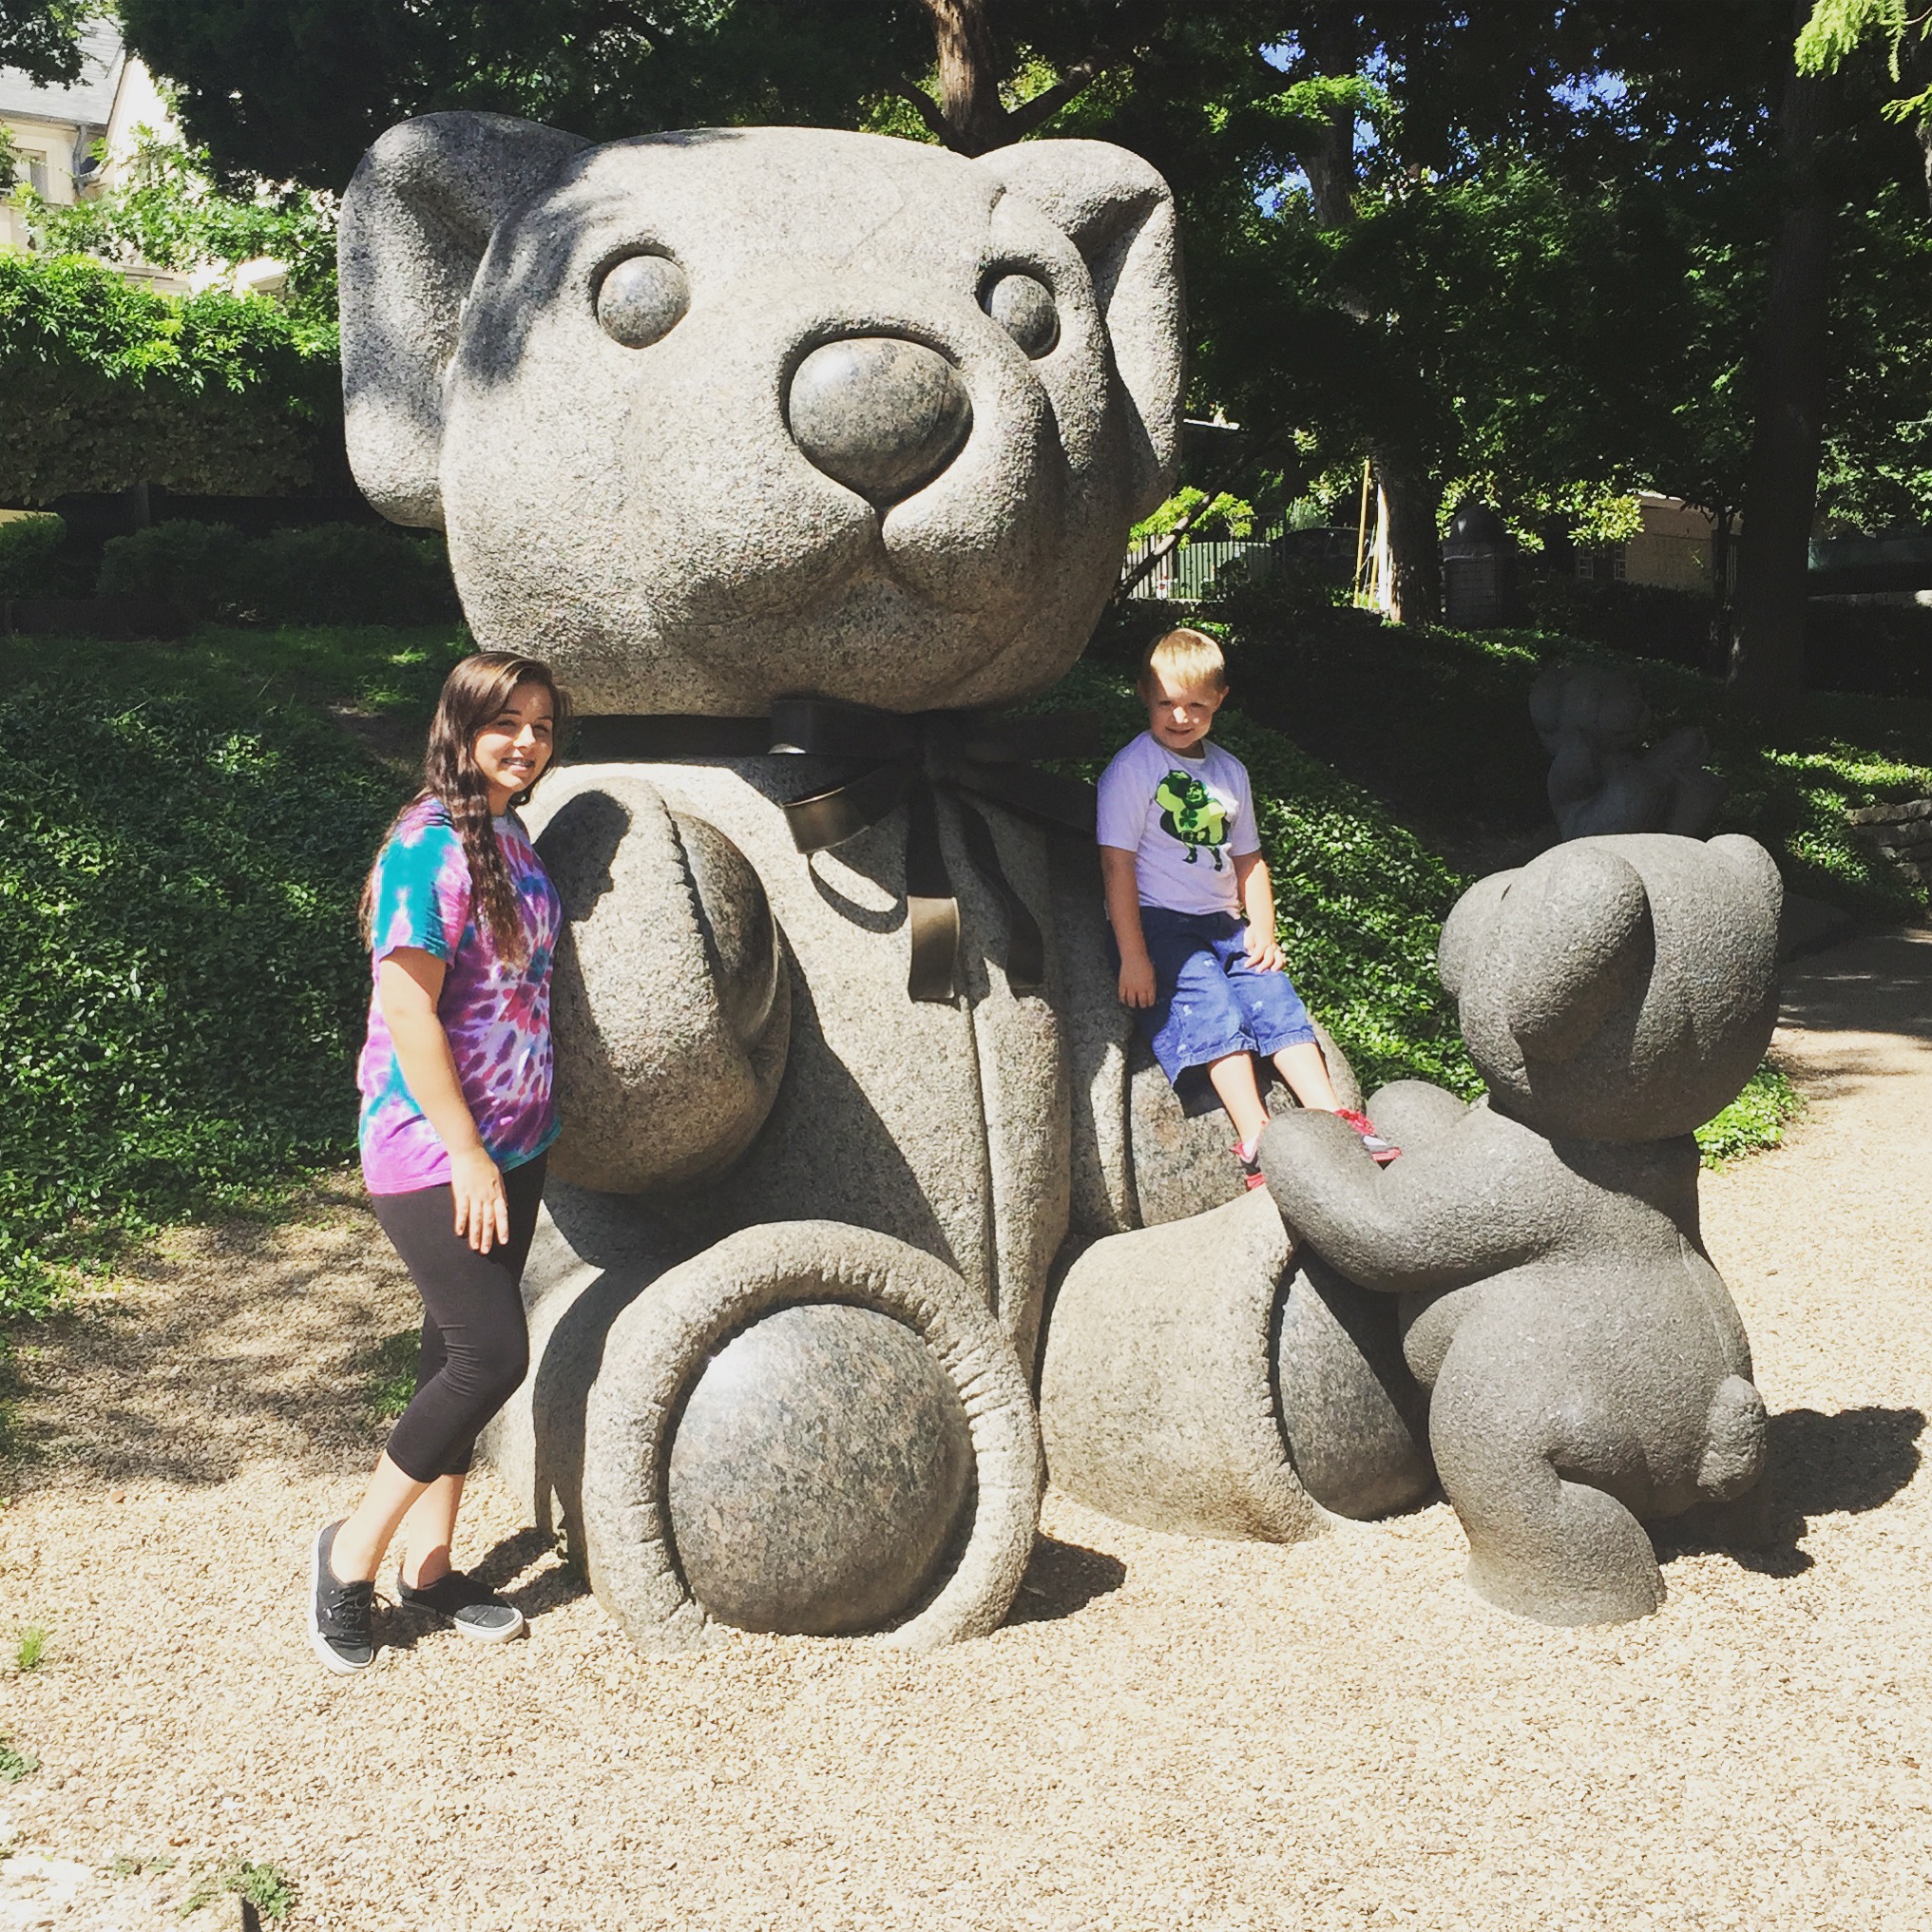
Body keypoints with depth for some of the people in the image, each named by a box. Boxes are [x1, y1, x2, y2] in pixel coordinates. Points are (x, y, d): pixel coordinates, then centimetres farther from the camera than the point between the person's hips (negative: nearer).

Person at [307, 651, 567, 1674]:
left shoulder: (512, 840, 10)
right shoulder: (429, 845, -16)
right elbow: (408, 1010, -20)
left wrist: (508, 1146, 14)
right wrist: (469, 1155, -18)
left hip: (510, 1143, 8)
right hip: (432, 1148, -8)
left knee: (460, 1353, 13)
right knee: (490, 1355, -8)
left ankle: (428, 1559, 24)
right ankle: (353, 1549, 10)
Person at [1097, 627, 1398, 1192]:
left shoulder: (1230, 771, 15)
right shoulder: (1131, 769, -6)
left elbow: (1248, 858, 21)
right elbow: (1118, 862, -11)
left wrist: (1263, 930, 7)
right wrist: (1133, 956, -18)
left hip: (1224, 923, 6)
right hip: (1157, 922, -6)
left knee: (1277, 999, -14)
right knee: (1214, 1012, -24)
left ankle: (1331, 1115, -18)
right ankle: (1256, 1139, -32)